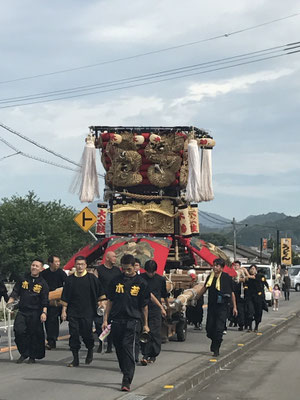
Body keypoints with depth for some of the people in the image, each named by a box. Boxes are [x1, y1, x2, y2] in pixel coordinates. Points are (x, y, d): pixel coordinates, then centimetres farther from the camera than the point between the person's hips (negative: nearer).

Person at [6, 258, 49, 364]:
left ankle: (32, 356, 18)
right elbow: (15, 292, 11)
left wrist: (44, 312, -12)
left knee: (35, 334, 2)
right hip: (22, 311, 2)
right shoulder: (23, 279, 8)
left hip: (35, 313, -2)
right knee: (19, 331, -11)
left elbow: (45, 300, -2)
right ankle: (23, 354, 7)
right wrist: (10, 301, -5)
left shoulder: (43, 283, 1)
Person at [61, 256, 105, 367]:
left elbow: (100, 293, 7)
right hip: (73, 313, 2)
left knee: (87, 334, -4)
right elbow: (65, 297, 10)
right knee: (74, 335, 0)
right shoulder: (70, 279, 7)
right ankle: (75, 359, 9)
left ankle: (90, 351, 26)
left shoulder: (92, 278, 1)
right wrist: (64, 311, 7)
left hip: (87, 312, -2)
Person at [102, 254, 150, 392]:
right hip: (116, 320, 3)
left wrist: (145, 324, 10)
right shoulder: (116, 281, 8)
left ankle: (127, 381, -14)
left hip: (132, 321, -3)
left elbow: (144, 305, 8)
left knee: (127, 347, -14)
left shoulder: (141, 283, 3)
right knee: (119, 348, 8)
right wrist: (105, 319, 8)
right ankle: (125, 372, 25)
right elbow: (110, 301, 13)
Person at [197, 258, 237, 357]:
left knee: (219, 329, -6)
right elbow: (204, 289, 20)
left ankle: (216, 349, 6)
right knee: (209, 328, 6)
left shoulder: (227, 278, -5)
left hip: (222, 306, -4)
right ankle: (214, 341, 34)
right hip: (211, 306, 4)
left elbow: (232, 293, 1)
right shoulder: (210, 277, 7)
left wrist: (234, 307, 1)